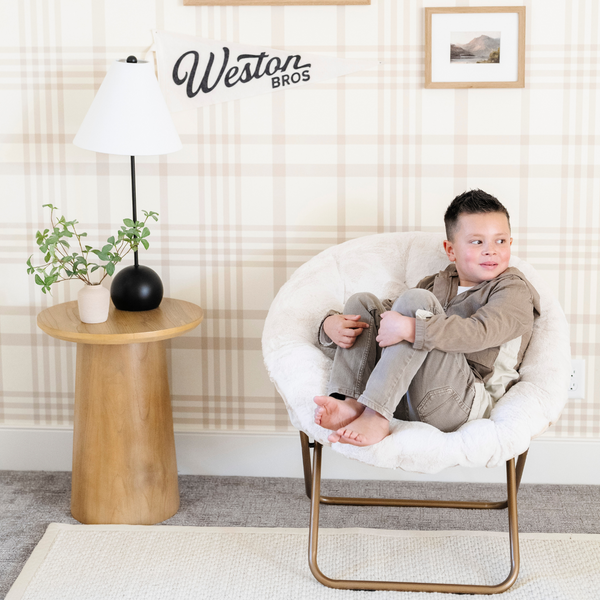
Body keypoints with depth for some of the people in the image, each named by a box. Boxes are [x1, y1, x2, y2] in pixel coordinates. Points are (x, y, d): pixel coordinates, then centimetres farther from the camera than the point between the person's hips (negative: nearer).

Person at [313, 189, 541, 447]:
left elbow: (479, 333, -17)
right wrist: (332, 324, 0)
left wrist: (410, 329, -28)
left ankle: (376, 416, -33)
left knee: (415, 301, -22)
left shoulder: (514, 290, 4)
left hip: (461, 404, -6)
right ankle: (351, 403, -20)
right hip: (406, 401, 7)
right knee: (362, 303, 3)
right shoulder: (436, 285, 25)